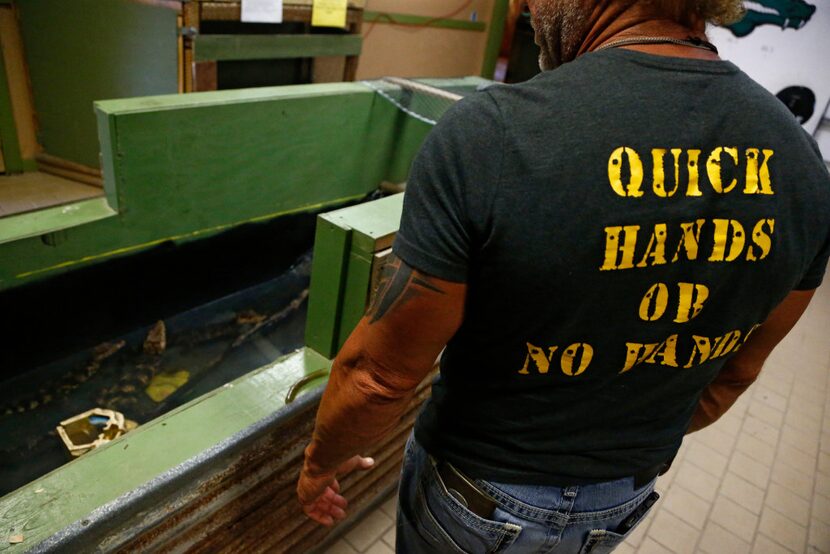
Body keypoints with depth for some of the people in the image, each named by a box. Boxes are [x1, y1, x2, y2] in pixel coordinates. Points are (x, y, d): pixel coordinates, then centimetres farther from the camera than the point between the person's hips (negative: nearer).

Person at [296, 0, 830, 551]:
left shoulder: (490, 133, -32)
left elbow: (381, 374, -24)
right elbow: (733, 374, 1)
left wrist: (321, 461, -3)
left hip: (480, 499, -4)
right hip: (626, 504, 5)